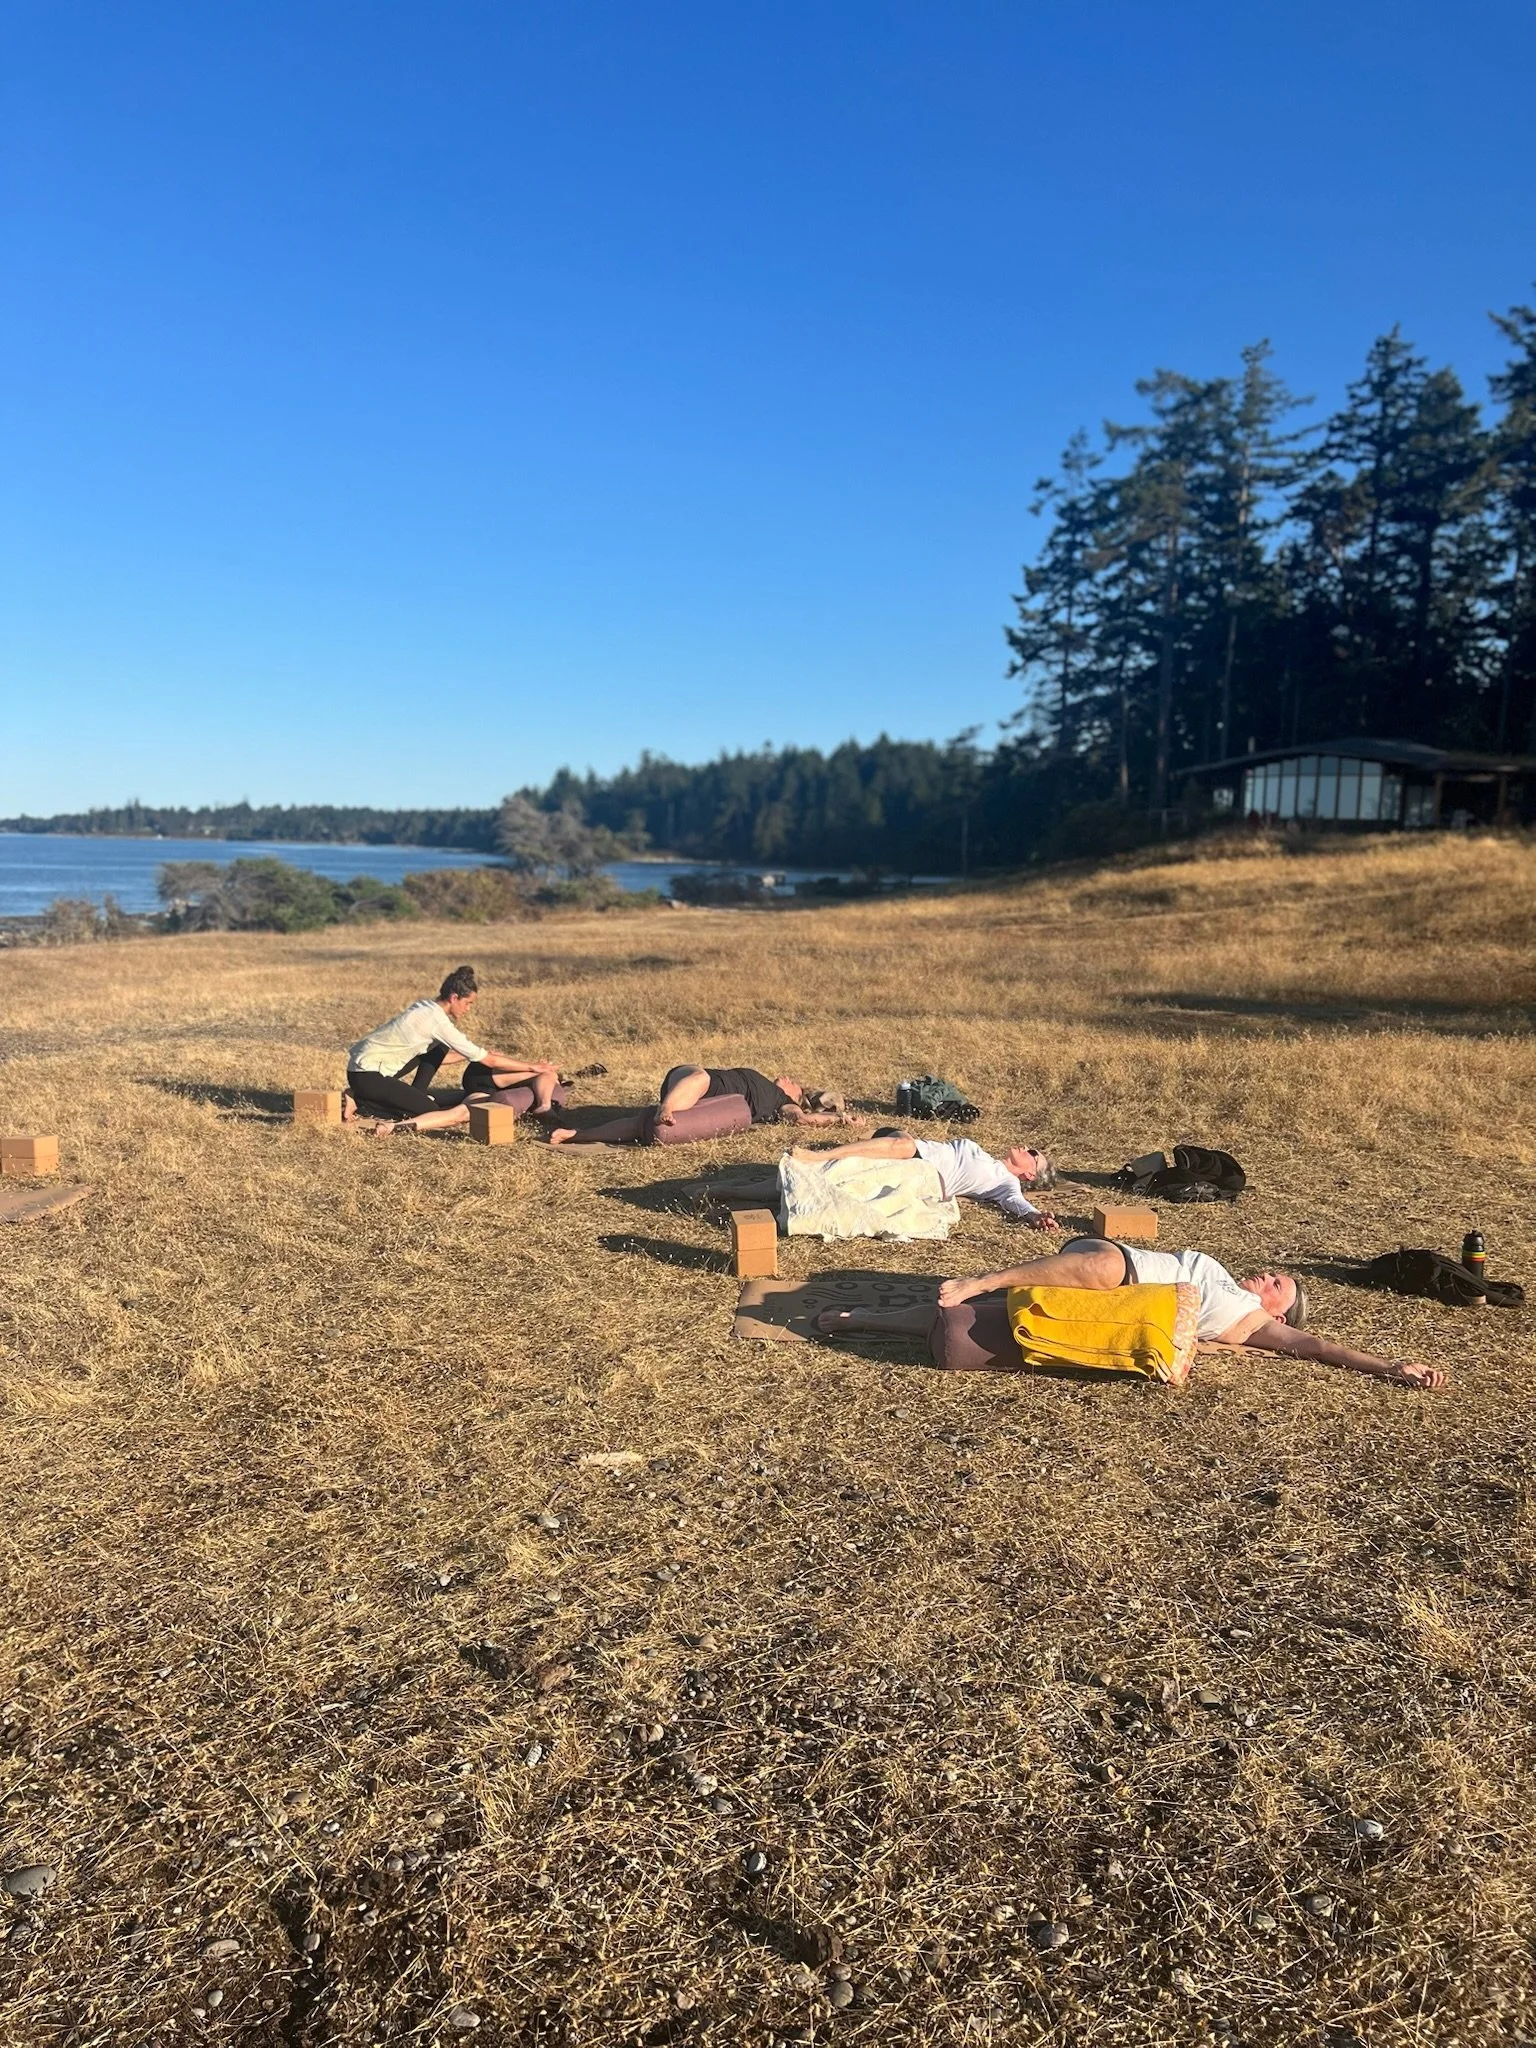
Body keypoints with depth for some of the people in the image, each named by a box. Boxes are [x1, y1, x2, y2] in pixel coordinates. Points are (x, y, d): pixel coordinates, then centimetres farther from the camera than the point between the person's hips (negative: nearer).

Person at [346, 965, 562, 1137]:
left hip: (365, 1061, 9)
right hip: (366, 1075, -9)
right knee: (430, 1110, -6)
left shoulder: (426, 1007, 6)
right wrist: (532, 1066, -8)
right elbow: (488, 1060, -15)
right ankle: (359, 1103, -6)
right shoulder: (438, 1021, -20)